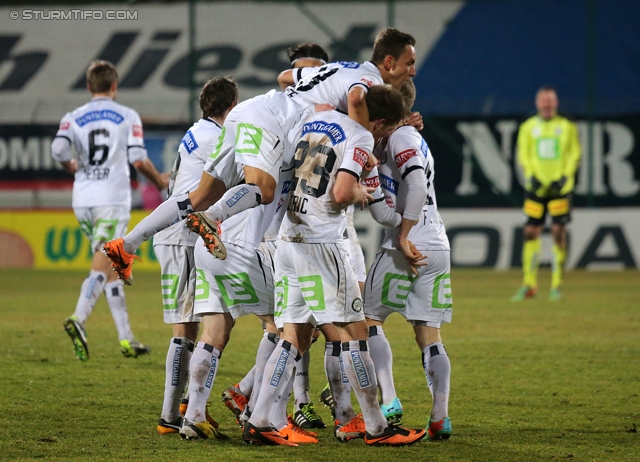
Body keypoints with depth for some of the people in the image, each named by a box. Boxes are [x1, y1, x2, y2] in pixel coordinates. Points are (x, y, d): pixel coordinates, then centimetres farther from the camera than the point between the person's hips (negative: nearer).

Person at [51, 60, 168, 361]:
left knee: (111, 268, 13)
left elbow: (59, 148, -10)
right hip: (113, 198, -4)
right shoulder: (128, 116, 3)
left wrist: (71, 167, 12)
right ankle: (78, 319, -35)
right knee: (102, 266, -11)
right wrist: (159, 181, 14)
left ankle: (127, 339, 14)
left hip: (82, 200, 4)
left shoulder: (73, 118, 8)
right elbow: (139, 159, -4)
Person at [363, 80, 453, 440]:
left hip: (409, 246, -8)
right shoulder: (415, 138, 21)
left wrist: (403, 235, -19)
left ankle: (389, 401, -4)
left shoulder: (400, 137, -8)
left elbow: (417, 184, -23)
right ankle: (440, 417, -3)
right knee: (429, 334, 6)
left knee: (370, 318, 7)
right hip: (439, 248, 8)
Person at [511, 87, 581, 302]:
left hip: (560, 187, -1)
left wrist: (565, 177, -8)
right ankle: (529, 285, 5)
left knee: (559, 231, -7)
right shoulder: (528, 127, 8)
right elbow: (523, 155, 7)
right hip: (536, 187, 1)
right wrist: (531, 177, -9)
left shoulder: (567, 127, 5)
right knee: (531, 232, -2)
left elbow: (574, 154, 5)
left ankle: (556, 285, 0)